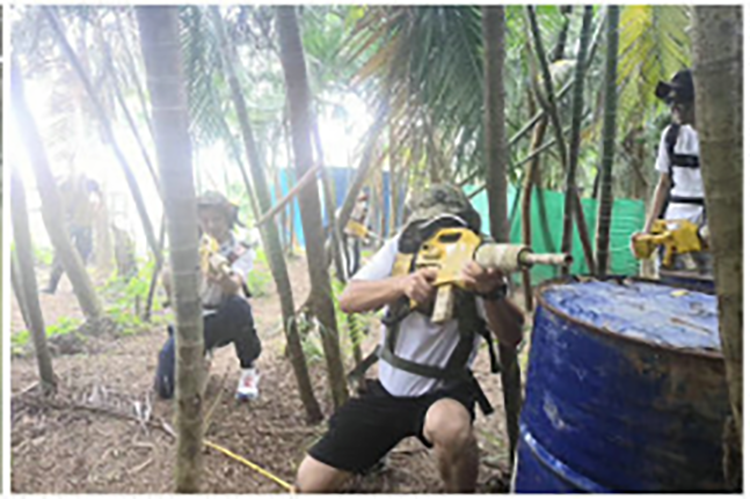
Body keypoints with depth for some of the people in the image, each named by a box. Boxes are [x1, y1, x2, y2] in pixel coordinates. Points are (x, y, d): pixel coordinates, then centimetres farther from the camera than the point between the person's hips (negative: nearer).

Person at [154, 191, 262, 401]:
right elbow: (168, 280, -17)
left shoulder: (241, 250, -11)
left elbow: (234, 287, -31)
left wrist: (219, 273, -52)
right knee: (165, 387, -15)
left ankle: (248, 370, -13)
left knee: (238, 305, -39)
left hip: (226, 320, -2)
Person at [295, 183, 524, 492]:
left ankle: (462, 492, -7)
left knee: (451, 428, -39)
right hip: (387, 390, 3)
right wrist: (403, 283, -37)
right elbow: (348, 300, -19)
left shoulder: (477, 263, -16)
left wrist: (491, 293, -46)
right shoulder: (400, 249, -10)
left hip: (444, 392, -2)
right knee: (310, 482, 0)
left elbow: (512, 337, -25)